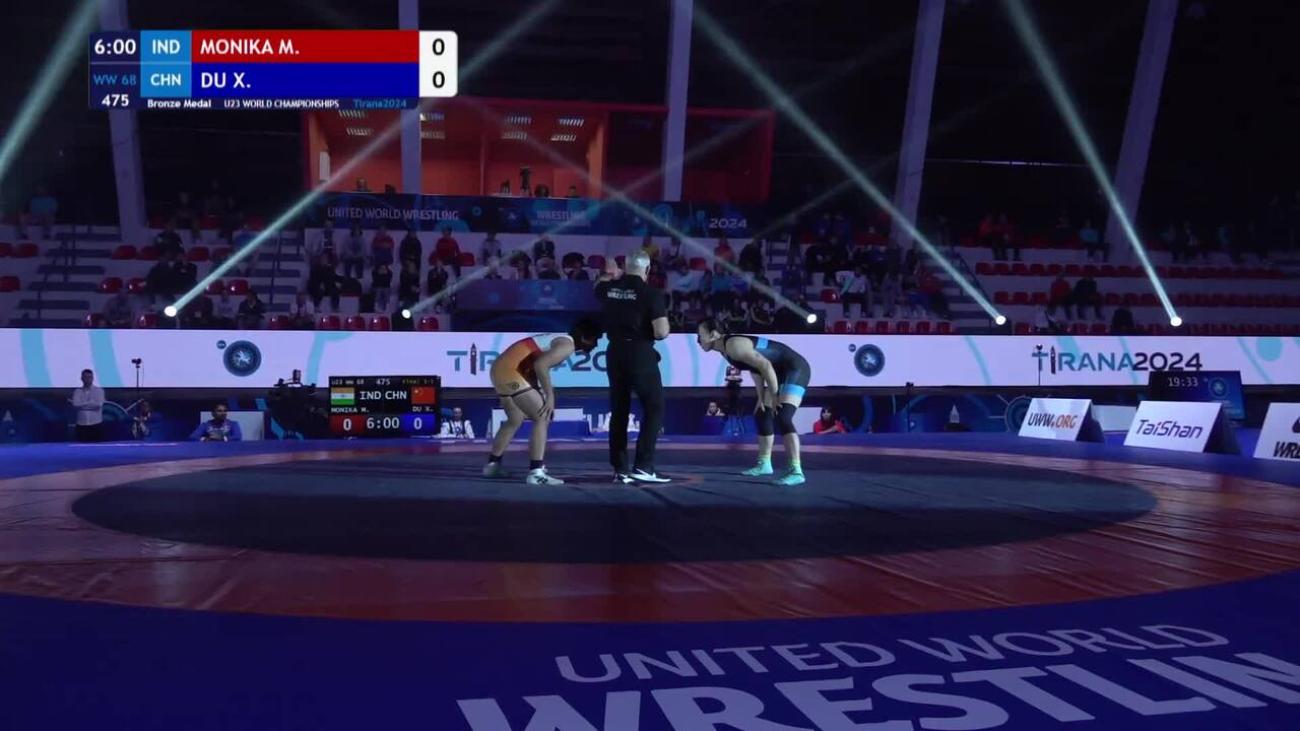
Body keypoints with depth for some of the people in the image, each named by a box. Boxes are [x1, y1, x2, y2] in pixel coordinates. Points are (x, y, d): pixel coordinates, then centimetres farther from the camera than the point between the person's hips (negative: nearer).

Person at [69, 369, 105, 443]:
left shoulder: (99, 390, 4)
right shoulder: (77, 391, 8)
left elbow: (98, 405, -12)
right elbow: (76, 405, -9)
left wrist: (82, 404, -4)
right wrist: (91, 403, -8)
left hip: (96, 424, -1)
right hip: (81, 425, 1)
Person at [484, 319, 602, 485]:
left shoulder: (559, 340, 19)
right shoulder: (567, 345, -10)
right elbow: (540, 364, -24)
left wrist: (542, 393, 19)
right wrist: (549, 396, -19)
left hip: (501, 368, 10)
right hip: (509, 371, -10)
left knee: (515, 420, 25)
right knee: (542, 417, -9)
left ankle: (492, 465, 36)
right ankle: (536, 472, -14)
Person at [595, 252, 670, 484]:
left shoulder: (609, 288, 5)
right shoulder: (651, 293, -11)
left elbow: (598, 288, 31)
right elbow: (661, 332, -16)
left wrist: (609, 274, 49)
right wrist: (665, 322, 5)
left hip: (615, 353, 6)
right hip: (640, 354, -6)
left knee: (619, 411, 12)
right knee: (654, 408, 3)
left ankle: (620, 469, 12)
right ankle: (642, 466, -6)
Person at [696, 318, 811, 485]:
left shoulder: (734, 345, -23)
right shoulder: (726, 349, 9)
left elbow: (765, 365, -28)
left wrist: (774, 396, -22)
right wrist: (762, 398, 14)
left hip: (795, 368, -11)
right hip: (783, 372, 11)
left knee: (781, 417, -23)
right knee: (762, 415, 17)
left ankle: (796, 471, -25)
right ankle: (764, 464, 29)